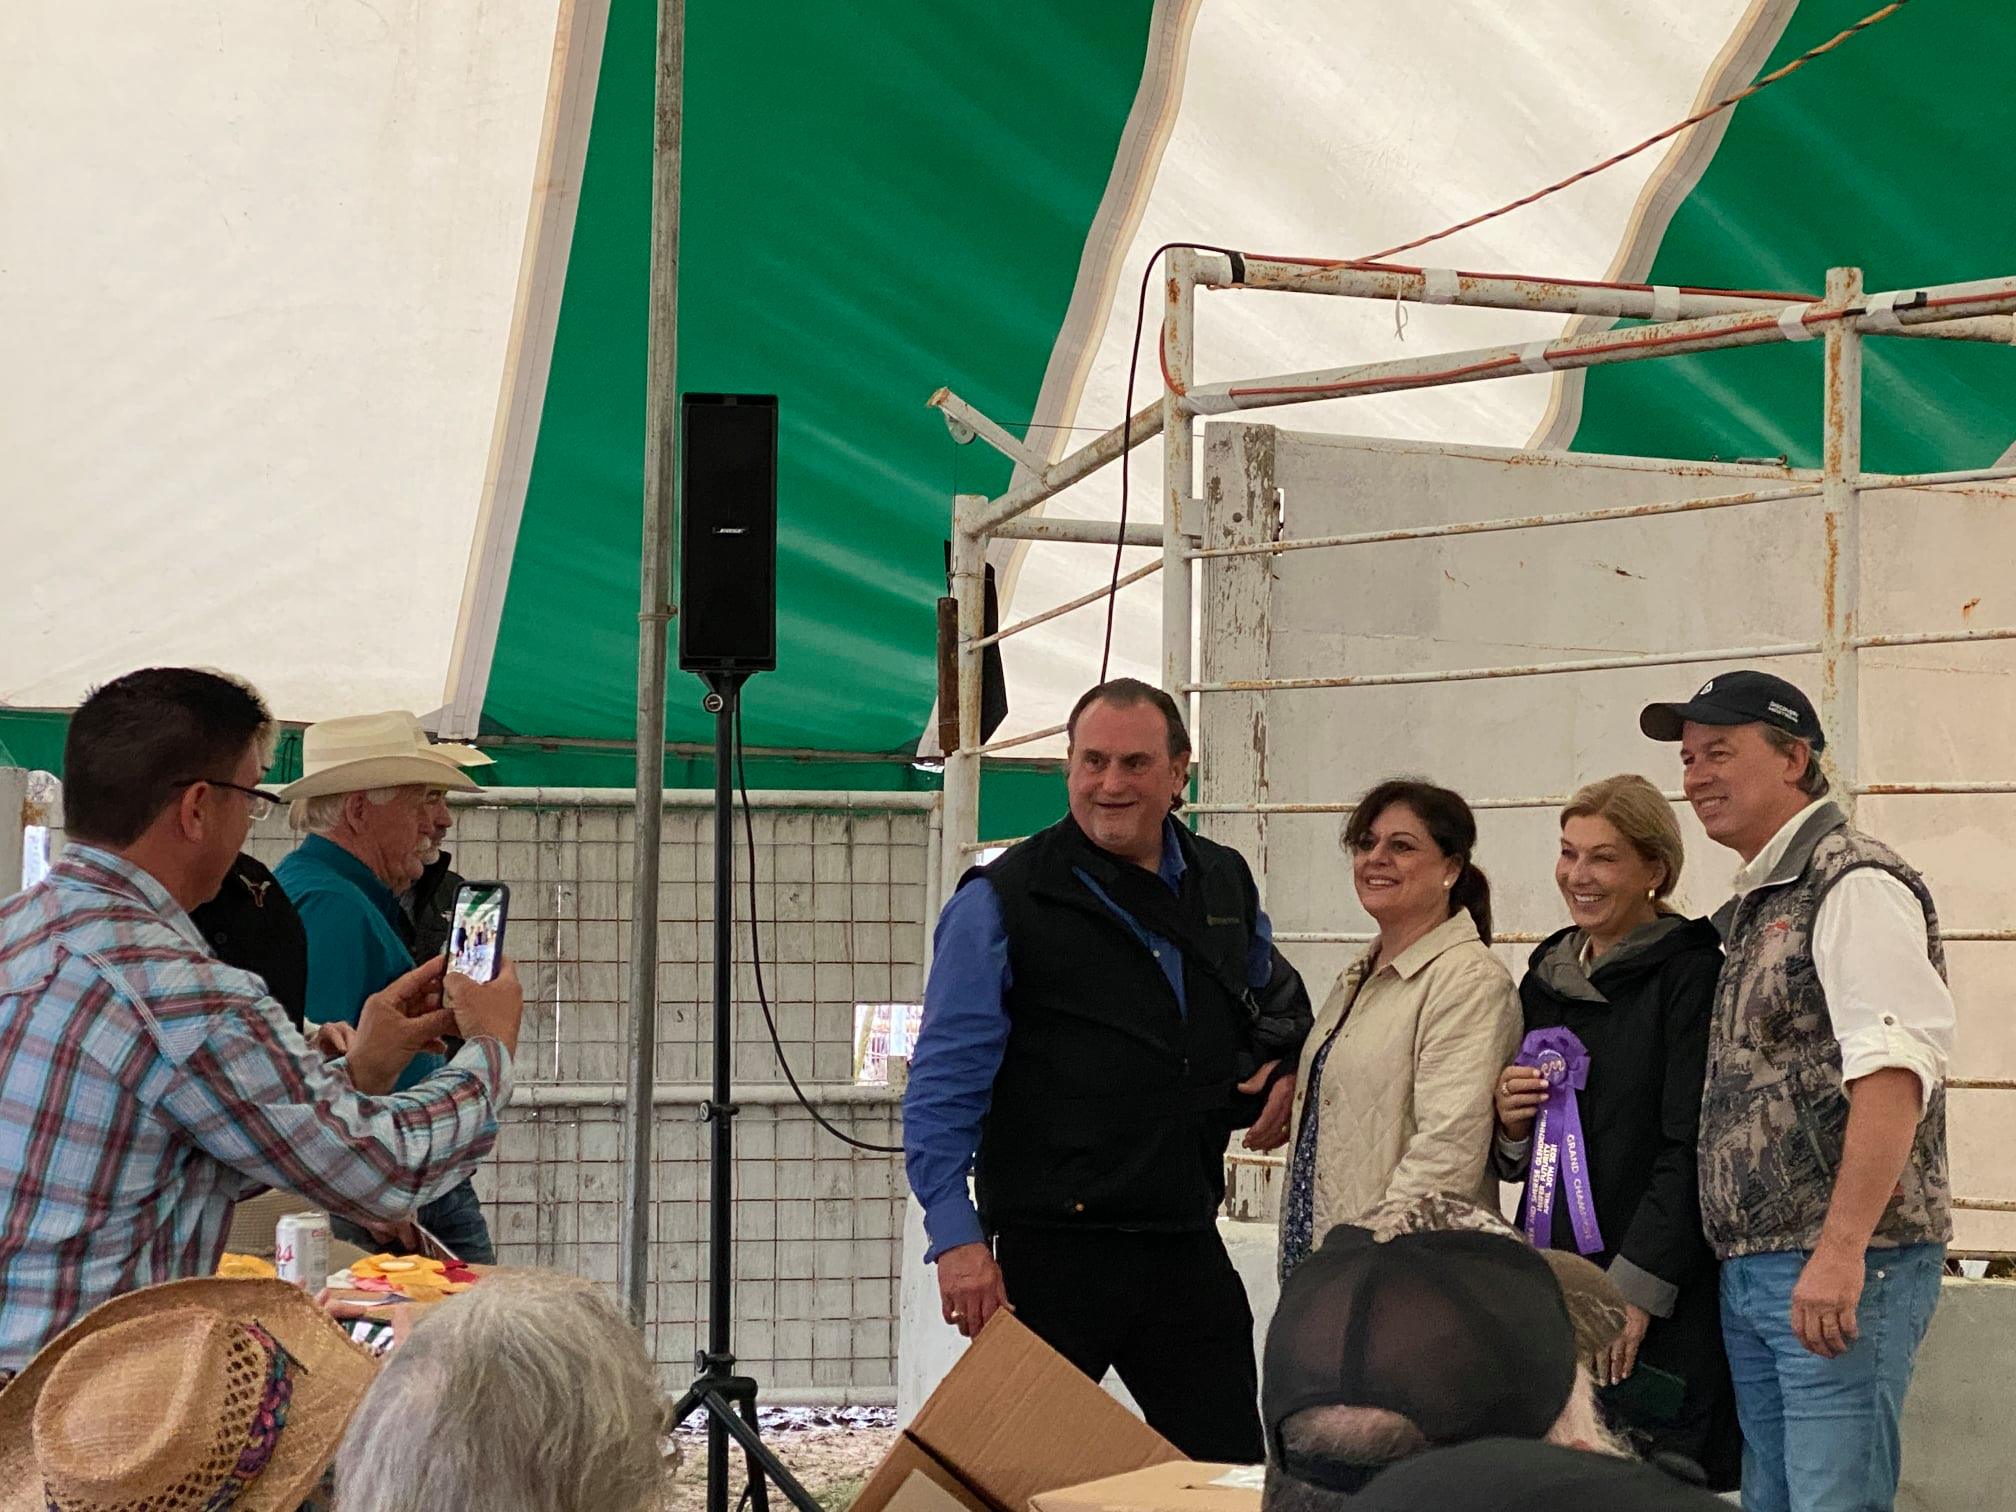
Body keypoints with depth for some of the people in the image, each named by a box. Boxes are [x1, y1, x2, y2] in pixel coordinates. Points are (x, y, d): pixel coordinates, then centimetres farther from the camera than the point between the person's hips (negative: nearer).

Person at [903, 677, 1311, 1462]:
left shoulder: (1226, 886, 11)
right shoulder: (1001, 902, -6)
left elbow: (1274, 996, 32)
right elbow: (943, 1086, -9)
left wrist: (1285, 1065, 10)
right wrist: (956, 1236, -17)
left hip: (1188, 1244, 5)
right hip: (1052, 1249, -5)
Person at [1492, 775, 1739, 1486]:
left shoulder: (1691, 973, -6)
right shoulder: (1546, 977, 15)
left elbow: (1691, 1147, -12)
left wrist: (1637, 1287, -18)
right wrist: (1512, 1126, 1)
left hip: (1661, 1302, -6)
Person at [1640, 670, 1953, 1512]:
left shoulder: (1854, 886, -10)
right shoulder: (1755, 906, 19)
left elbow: (1892, 1073, -21)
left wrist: (1841, 1251, -27)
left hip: (1843, 1267, -9)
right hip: (1750, 1272, 9)